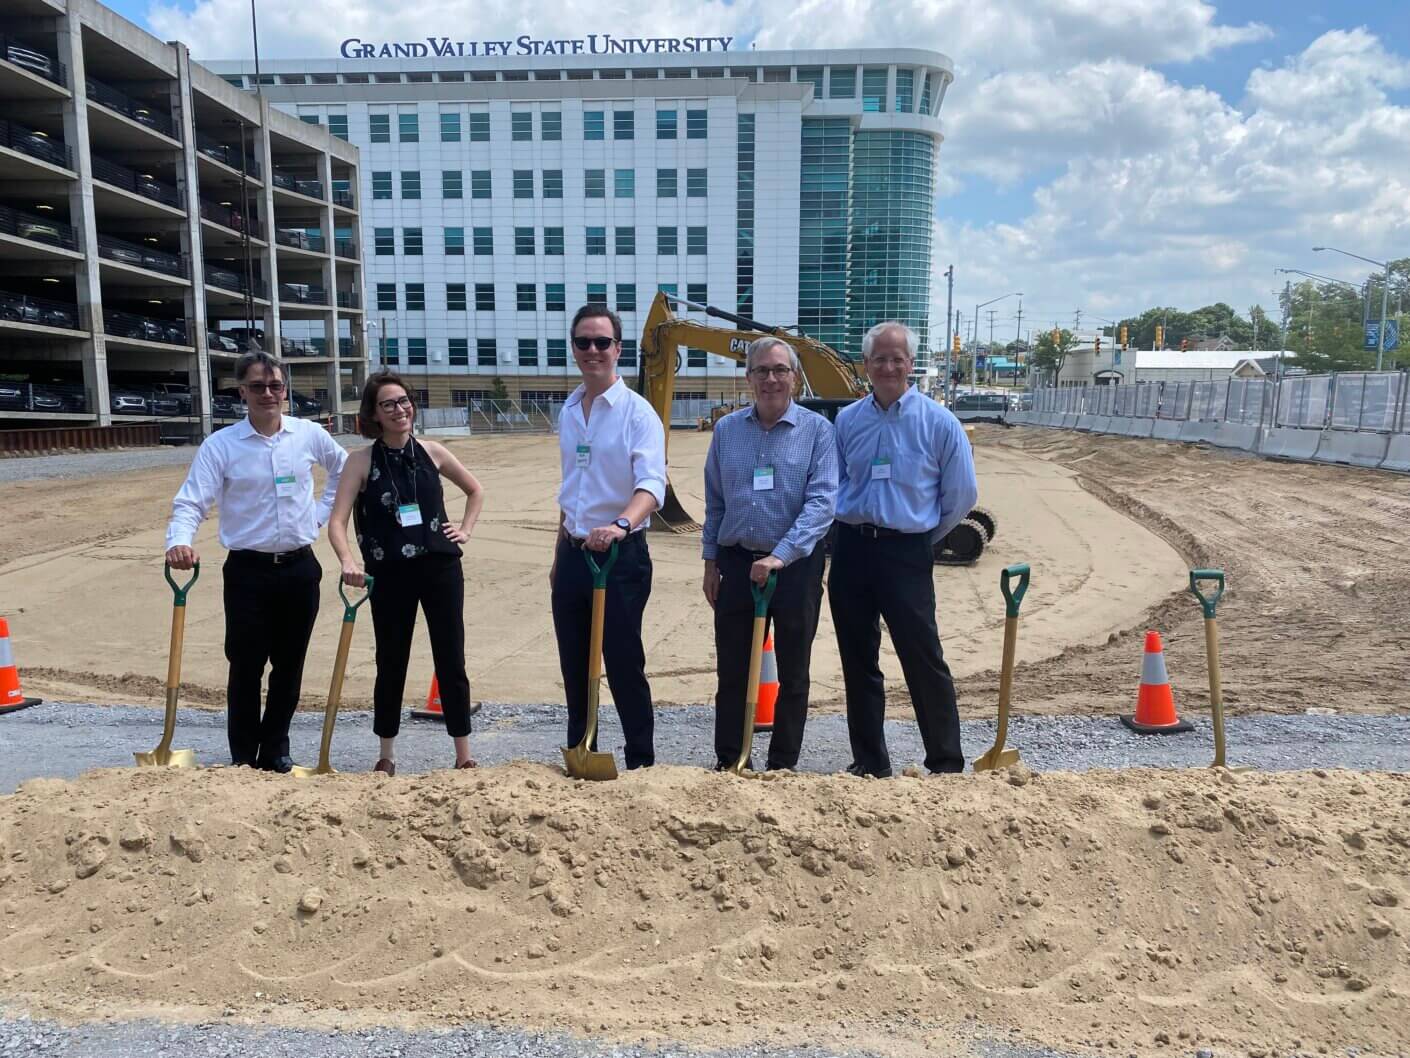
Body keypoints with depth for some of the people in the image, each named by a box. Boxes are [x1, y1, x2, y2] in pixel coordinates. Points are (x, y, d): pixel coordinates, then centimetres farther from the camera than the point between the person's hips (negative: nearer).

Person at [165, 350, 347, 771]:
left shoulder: (310, 435, 2)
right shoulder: (220, 445, -7)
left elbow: (344, 469, 21)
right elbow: (190, 502, -13)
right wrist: (179, 542, -33)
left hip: (299, 568, 3)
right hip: (248, 570, -3)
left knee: (289, 667, 11)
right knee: (246, 667, 2)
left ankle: (275, 751, 27)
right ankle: (243, 757, 17)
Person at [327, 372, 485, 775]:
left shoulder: (431, 451, 3)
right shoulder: (361, 461, -4)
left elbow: (475, 490, 19)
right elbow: (337, 522, -11)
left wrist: (465, 529, 7)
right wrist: (348, 561, -28)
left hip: (440, 568, 1)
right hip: (389, 574, -1)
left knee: (451, 663, 6)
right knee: (391, 665, 10)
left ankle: (464, 755, 17)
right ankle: (386, 755, 27)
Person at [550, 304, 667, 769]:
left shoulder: (636, 411, -10)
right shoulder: (569, 410, 11)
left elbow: (652, 483, -23)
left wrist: (621, 524, -42)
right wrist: (560, 555, 18)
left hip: (620, 555, -6)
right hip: (573, 553, 7)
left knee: (623, 664, 0)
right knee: (574, 665, 15)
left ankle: (641, 762, 15)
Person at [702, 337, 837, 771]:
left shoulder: (817, 430, -5)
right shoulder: (726, 429, 5)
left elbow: (822, 501, -15)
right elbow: (714, 500, 11)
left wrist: (781, 555, -24)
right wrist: (711, 562, 8)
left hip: (797, 565, -3)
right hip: (737, 563, 3)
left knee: (793, 674, 9)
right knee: (731, 671, 9)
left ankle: (782, 765, 24)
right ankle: (728, 762, 23)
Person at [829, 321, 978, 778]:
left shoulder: (939, 423, -3)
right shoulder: (847, 420, 7)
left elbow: (962, 495, 3)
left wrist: (922, 535, 8)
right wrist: (855, 526, 13)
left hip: (906, 554, -4)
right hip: (851, 550, 4)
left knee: (924, 662, -3)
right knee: (858, 663, 11)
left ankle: (946, 764, 12)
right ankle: (869, 761, 23)